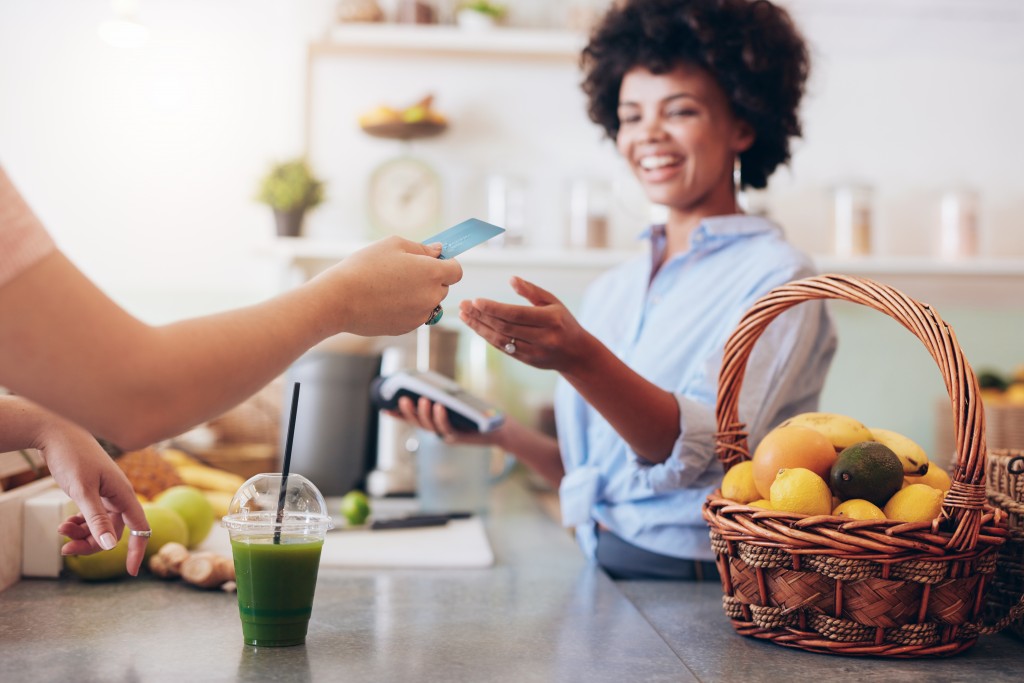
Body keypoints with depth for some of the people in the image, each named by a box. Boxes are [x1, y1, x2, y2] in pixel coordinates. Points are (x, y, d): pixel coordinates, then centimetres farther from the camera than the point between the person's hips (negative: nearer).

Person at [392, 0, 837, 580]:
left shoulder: (774, 278, -6)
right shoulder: (612, 292, 13)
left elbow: (699, 450, -21)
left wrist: (578, 357, -35)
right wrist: (501, 433, 2)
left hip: (702, 592, -5)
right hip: (602, 573, 5)